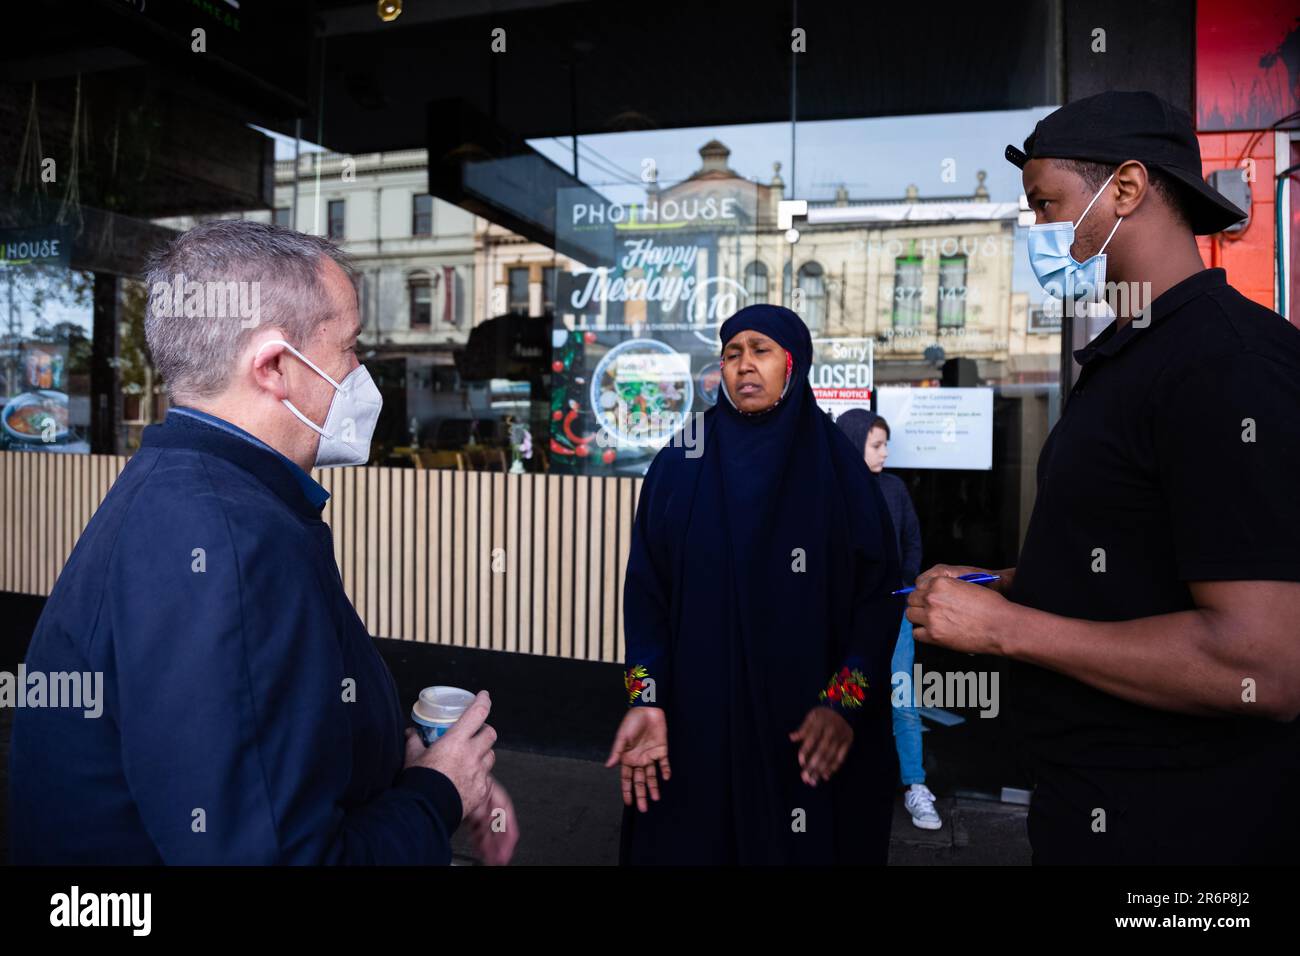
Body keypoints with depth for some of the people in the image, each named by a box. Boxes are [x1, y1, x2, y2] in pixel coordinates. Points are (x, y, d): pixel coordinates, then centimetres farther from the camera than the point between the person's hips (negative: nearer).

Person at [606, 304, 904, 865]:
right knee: (693, 840, 13)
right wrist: (646, 701, -13)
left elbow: (879, 591, -4)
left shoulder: (838, 466, -1)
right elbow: (646, 589, -3)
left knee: (804, 843, 14)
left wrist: (846, 703, -14)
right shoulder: (679, 466, 0)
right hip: (695, 717, 1)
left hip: (807, 721, 0)